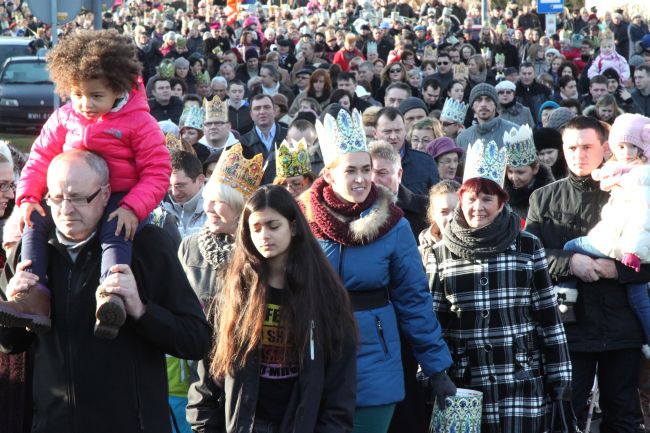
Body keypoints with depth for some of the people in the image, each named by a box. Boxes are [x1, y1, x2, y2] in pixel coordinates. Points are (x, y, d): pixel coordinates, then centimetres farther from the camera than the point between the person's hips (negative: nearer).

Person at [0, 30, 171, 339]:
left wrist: (133, 208, -28)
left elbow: (157, 171, -13)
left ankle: (112, 297, -53)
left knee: (115, 235, -35)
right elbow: (41, 157, 9)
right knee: (35, 224, -14)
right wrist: (27, 197, -9)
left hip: (120, 198, -5)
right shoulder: (64, 119, 4)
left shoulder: (138, 122, -10)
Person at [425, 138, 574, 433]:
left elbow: (549, 318, 3)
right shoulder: (440, 254, 4)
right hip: (463, 387, 1)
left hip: (522, 386, -1)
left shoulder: (528, 247, 2)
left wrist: (559, 381, 1)